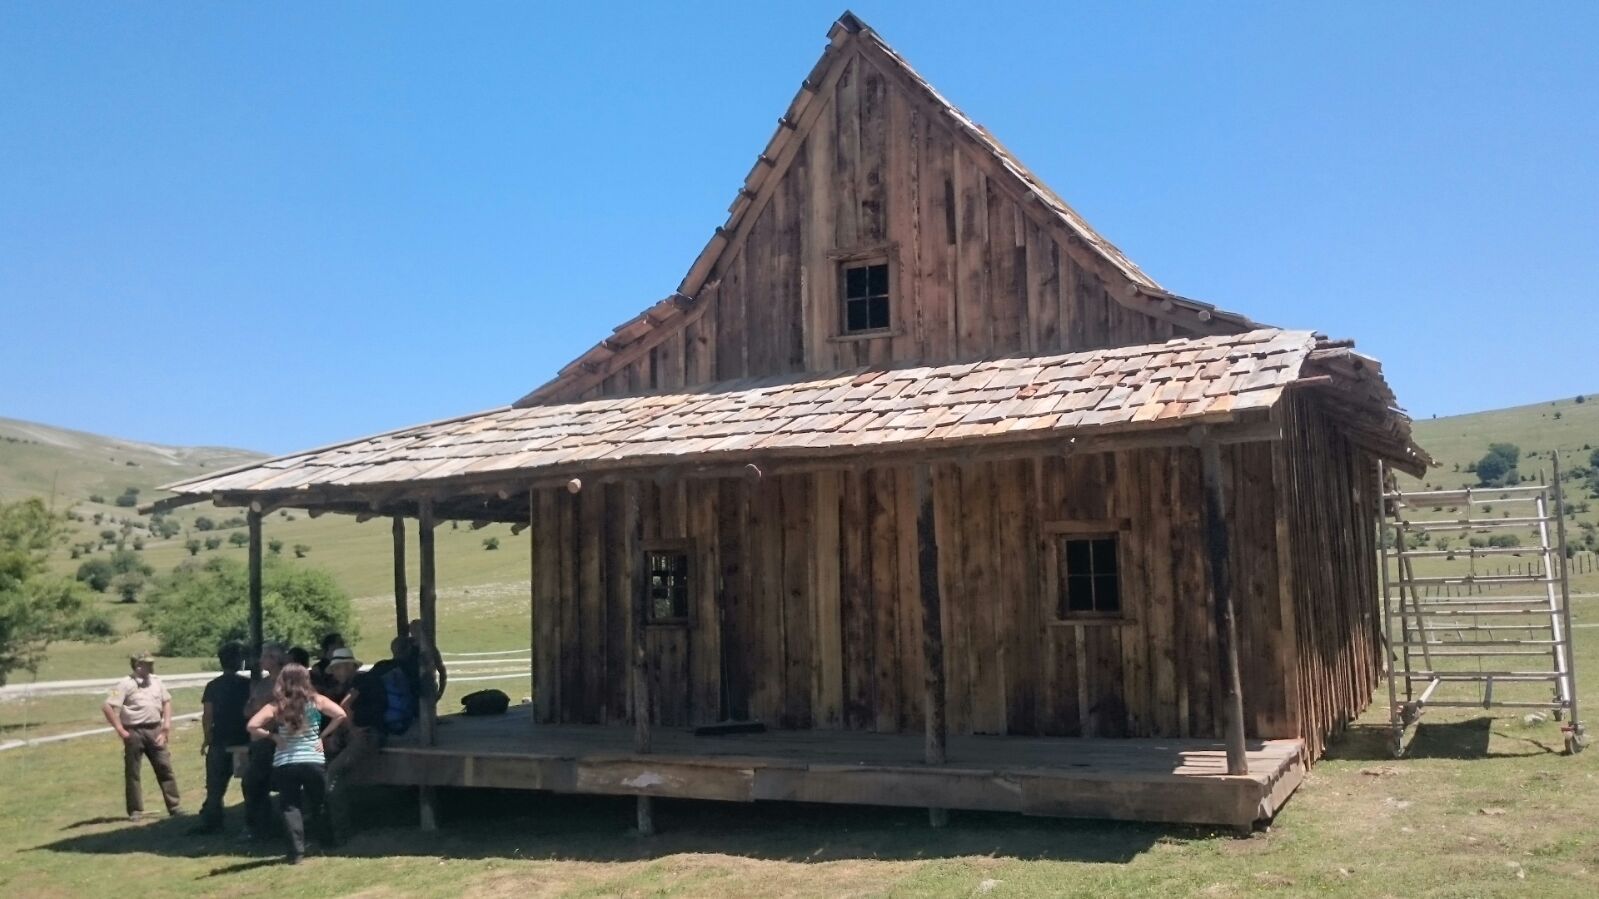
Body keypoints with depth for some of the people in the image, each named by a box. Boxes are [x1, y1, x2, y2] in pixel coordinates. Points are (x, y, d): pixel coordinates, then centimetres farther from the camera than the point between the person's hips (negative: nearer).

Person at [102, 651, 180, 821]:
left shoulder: (156, 681, 10)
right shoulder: (126, 684, -9)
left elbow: (166, 701, 22)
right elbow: (108, 707, -14)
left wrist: (167, 722, 10)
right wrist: (120, 730, -14)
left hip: (154, 730, 5)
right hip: (134, 732, -5)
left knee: (165, 767, 5)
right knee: (132, 772, 3)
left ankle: (173, 806, 10)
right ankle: (135, 810, 12)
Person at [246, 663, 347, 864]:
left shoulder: (276, 706, 1)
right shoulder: (316, 700, 1)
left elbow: (252, 726, -10)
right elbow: (340, 715, -7)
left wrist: (272, 736, 4)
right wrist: (323, 735, 2)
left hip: (284, 764, 0)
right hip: (314, 761, 0)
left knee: (290, 806, 3)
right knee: (318, 804, 17)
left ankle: (296, 851, -6)